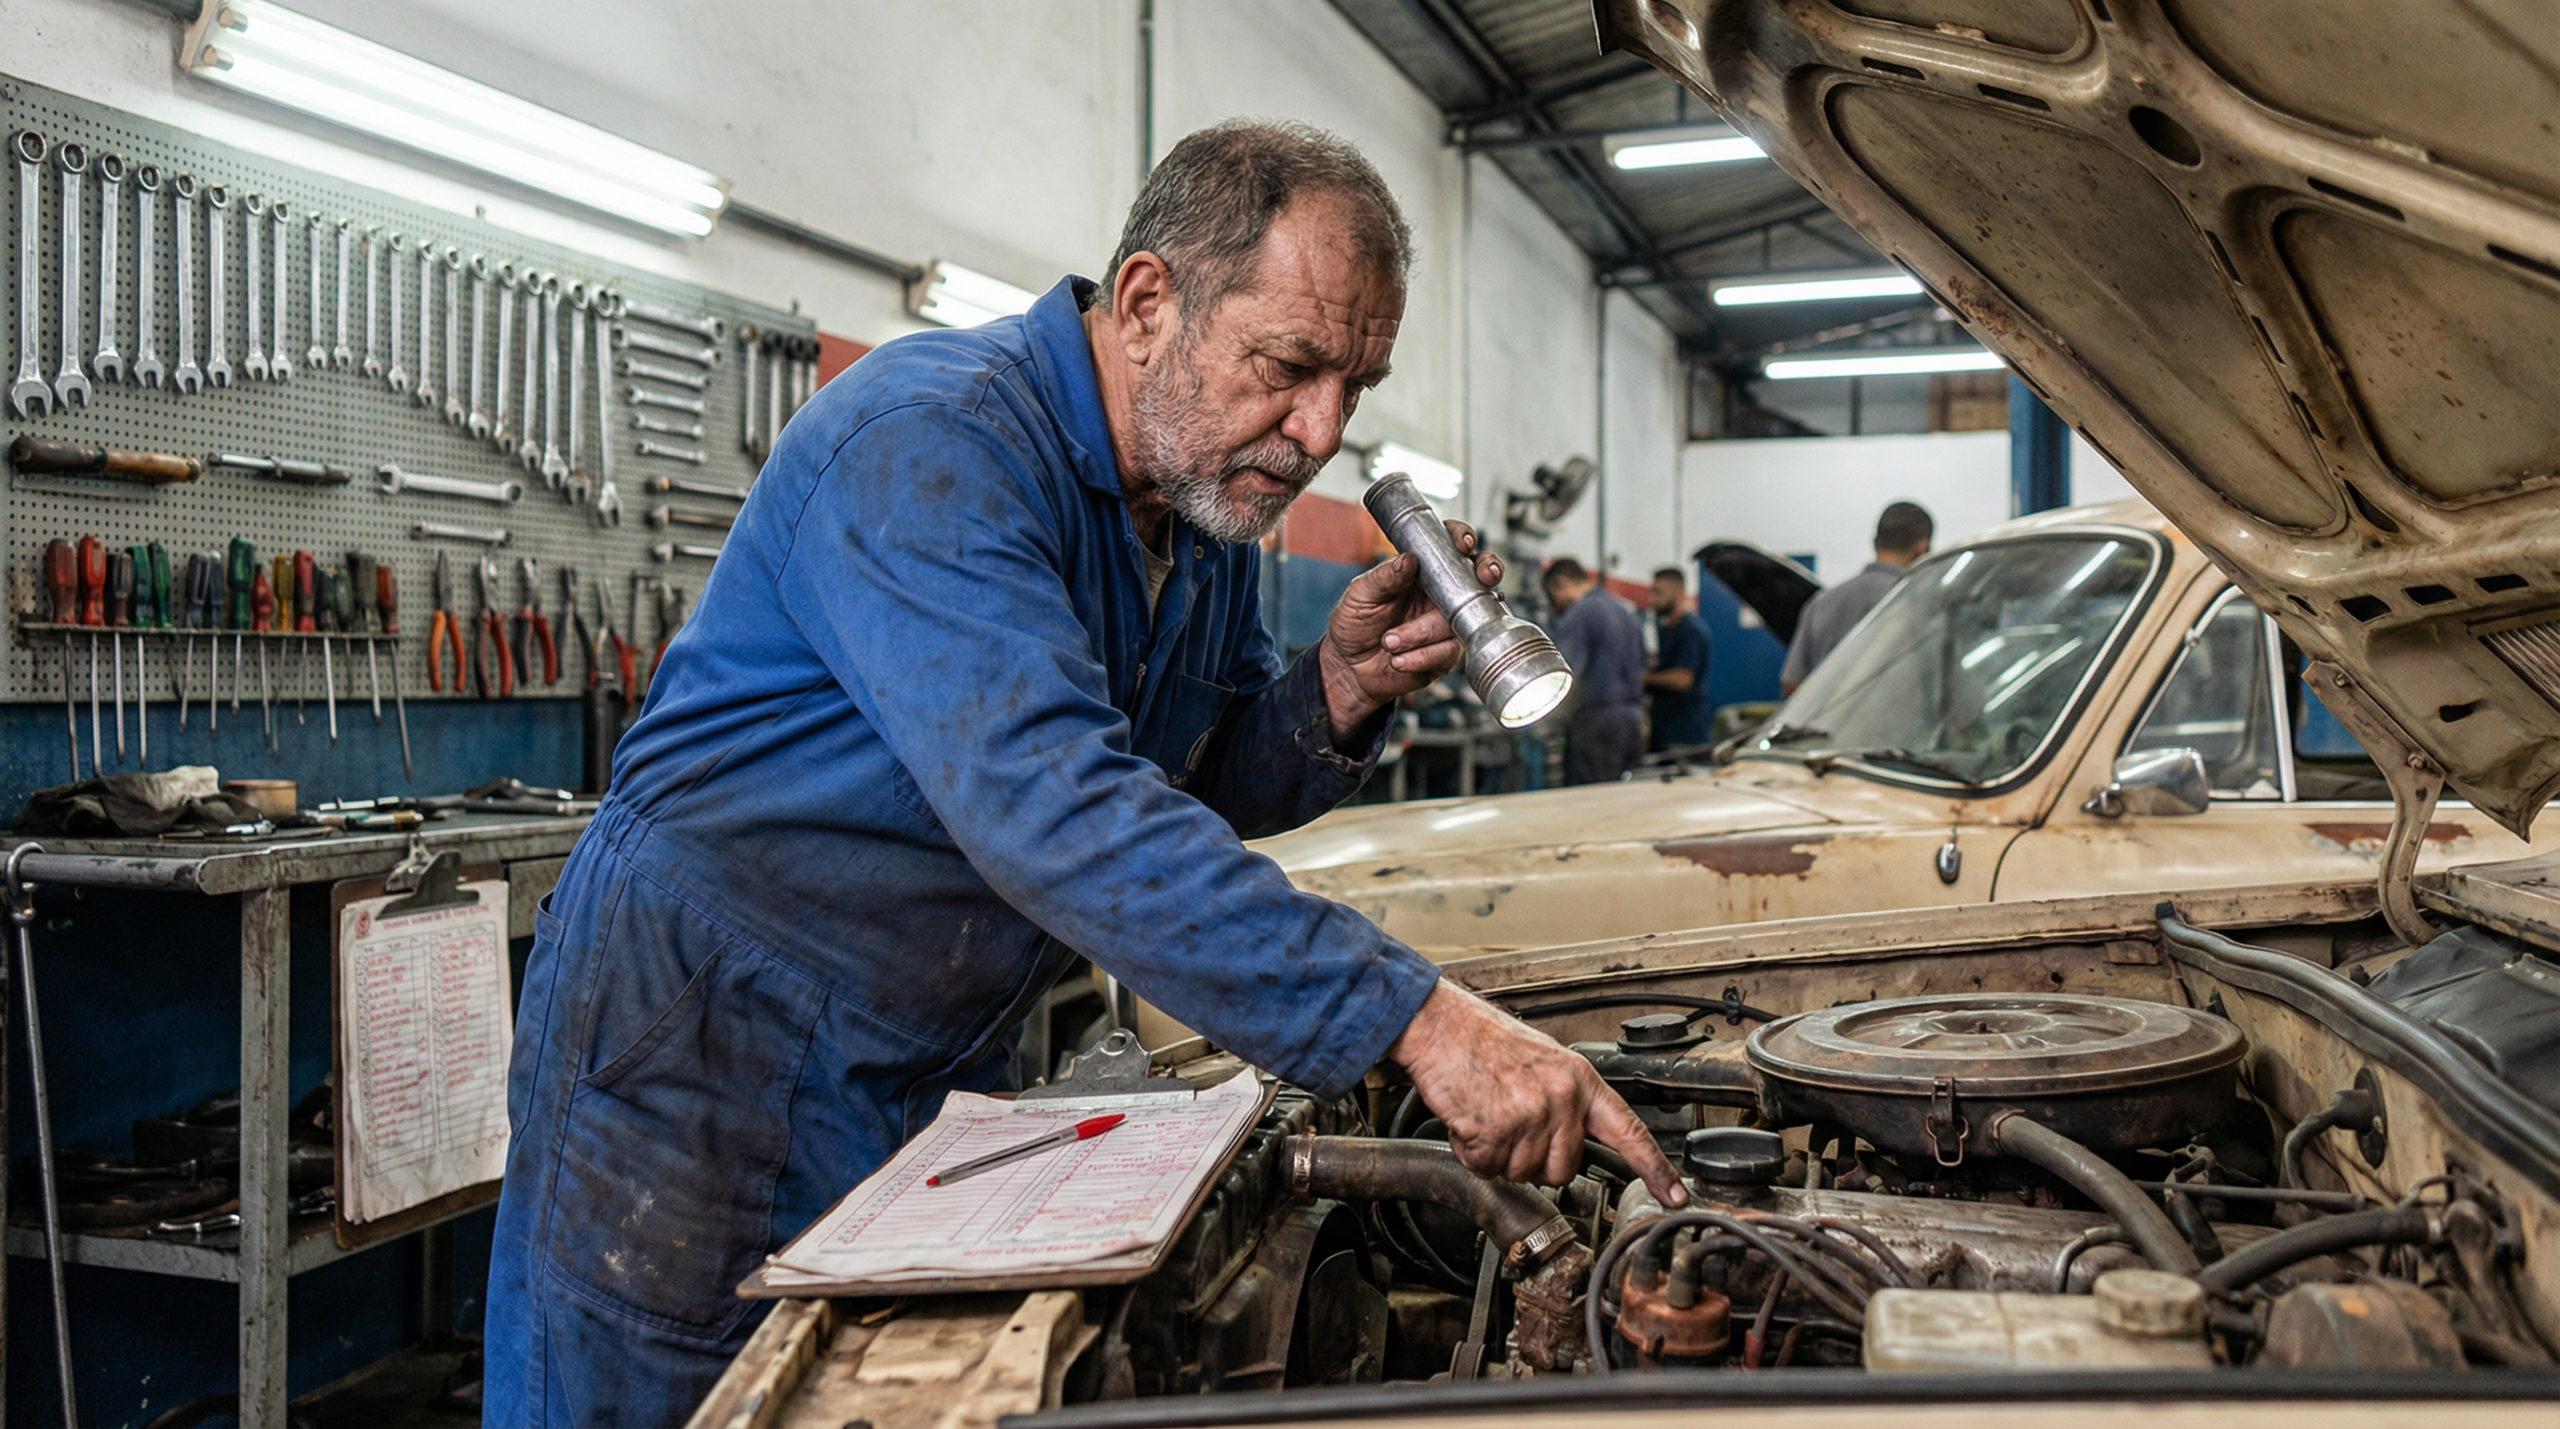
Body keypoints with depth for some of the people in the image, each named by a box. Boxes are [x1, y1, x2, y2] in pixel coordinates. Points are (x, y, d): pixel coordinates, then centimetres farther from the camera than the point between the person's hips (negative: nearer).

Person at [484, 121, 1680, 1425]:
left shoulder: (1212, 496, 2)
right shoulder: (932, 440, -25)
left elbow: (1193, 798, 10)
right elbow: (1046, 804, -38)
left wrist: (1337, 693, -12)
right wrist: (1415, 1018, -40)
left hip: (934, 1071, 7)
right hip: (706, 1035, -7)